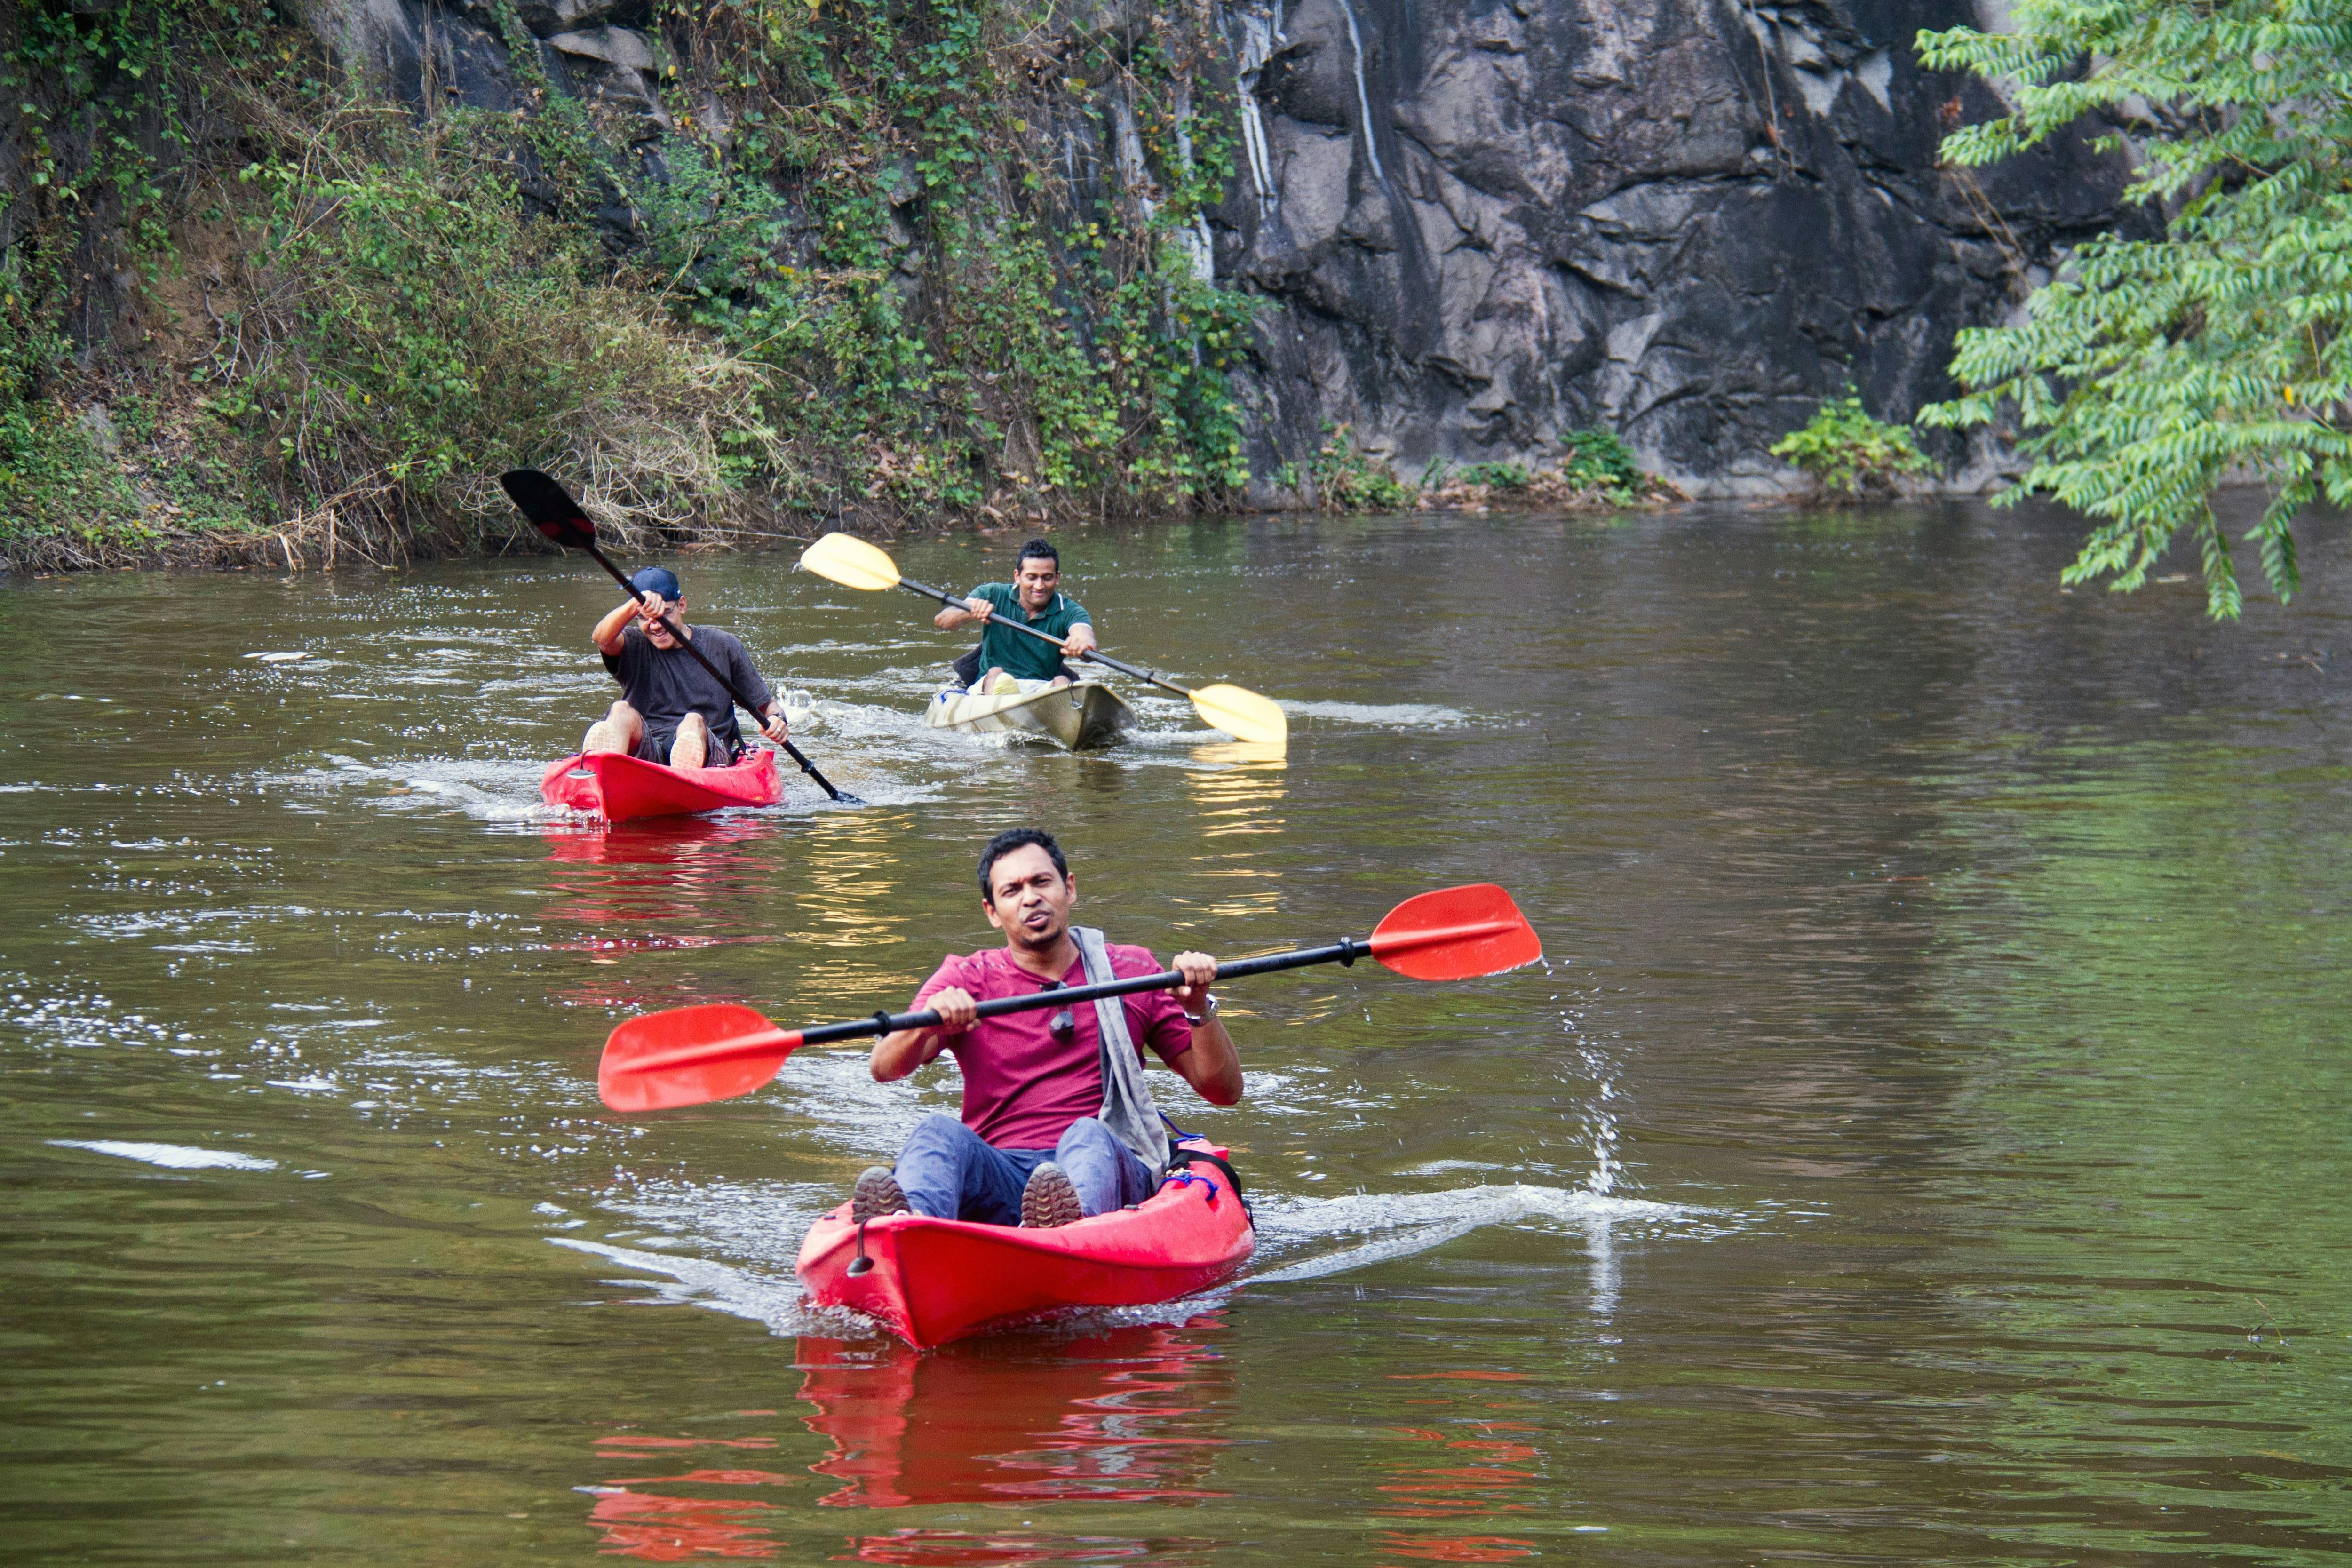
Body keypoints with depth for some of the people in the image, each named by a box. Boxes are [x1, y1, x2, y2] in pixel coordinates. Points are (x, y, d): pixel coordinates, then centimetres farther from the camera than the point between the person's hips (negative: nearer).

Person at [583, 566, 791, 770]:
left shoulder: (722, 646, 12)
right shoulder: (635, 647, 9)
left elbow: (766, 704, 16)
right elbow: (602, 638, -16)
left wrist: (776, 718, -9)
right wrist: (634, 606, -35)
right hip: (643, 753, 0)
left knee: (694, 722, -33)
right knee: (623, 711, -29)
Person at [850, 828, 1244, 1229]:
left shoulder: (1132, 972, 16)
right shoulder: (966, 981, 15)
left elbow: (1225, 1092, 12)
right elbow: (884, 1069, -4)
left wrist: (1199, 1010, -6)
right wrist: (925, 1025, -26)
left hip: (1109, 1167, 0)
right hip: (997, 1175, 0)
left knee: (1087, 1136, -34)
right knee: (938, 1131, -30)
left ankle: (1072, 1223, -70)